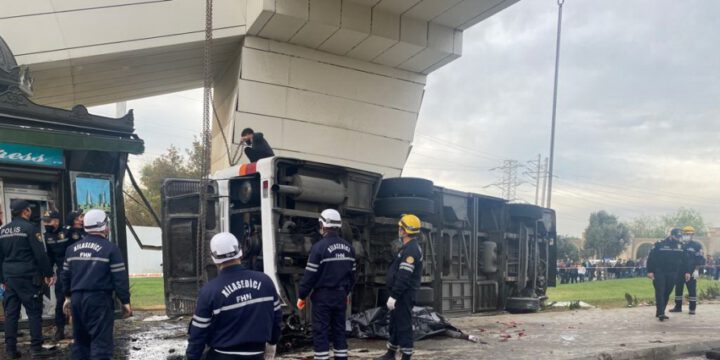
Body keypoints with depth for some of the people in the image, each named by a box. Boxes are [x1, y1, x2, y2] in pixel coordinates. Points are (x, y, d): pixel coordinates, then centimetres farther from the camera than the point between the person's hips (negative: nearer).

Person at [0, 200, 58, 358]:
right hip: (28, 276, -7)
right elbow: (40, 254, -13)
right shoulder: (29, 228, -9)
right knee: (34, 311, -2)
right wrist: (48, 274, -7)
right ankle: (36, 348, -2)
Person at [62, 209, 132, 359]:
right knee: (101, 341, -5)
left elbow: (66, 275, 18)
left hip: (77, 298, 7)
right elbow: (120, 278, -10)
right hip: (99, 299, -7)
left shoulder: (72, 248, 11)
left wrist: (68, 296, 30)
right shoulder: (110, 248, -9)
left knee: (80, 340, 19)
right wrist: (125, 301, -3)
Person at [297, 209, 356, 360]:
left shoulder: (319, 247, -15)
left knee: (320, 331, 1)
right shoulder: (348, 247, 6)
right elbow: (352, 274, 12)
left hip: (323, 296, -6)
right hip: (340, 295, 6)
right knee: (339, 329, 13)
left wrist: (302, 296, -3)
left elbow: (310, 275, -13)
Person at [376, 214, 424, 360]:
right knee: (394, 324, 18)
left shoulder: (411, 250, -19)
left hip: (404, 295, -11)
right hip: (402, 294, 11)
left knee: (404, 326, -5)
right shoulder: (410, 247, 15)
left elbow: (404, 277, -25)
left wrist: (394, 296, -23)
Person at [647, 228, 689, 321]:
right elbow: (651, 258, -7)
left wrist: (686, 272, 6)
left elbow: (684, 260, 14)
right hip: (659, 273, -4)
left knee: (667, 293, 6)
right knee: (660, 292, -10)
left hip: (672, 274, 5)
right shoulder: (659, 244, -6)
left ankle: (660, 312, 14)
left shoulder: (680, 246, 8)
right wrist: (650, 271, -12)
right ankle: (660, 313, -13)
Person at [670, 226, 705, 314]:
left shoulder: (697, 245, -2)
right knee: (678, 289, 7)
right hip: (680, 272, 5)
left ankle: (692, 309, 4)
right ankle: (678, 307, 16)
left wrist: (696, 270, -14)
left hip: (691, 273, -5)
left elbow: (700, 259, -6)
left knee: (692, 290, -1)